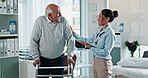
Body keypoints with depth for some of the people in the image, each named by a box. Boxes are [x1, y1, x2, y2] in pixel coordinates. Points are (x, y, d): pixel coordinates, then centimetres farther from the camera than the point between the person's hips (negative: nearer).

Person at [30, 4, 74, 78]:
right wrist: (36, 58, -10)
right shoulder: (40, 21, -10)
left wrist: (70, 56, -2)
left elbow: (70, 39, 1)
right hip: (43, 60, -1)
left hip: (59, 60, 2)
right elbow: (33, 41, -6)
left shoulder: (63, 21, -6)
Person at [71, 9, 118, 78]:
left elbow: (106, 52, -18)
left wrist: (91, 47, -21)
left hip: (103, 62, -8)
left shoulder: (110, 33, -14)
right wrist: (73, 33, 14)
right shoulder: (99, 31, 11)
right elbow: (88, 40, 16)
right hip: (95, 61, 8)